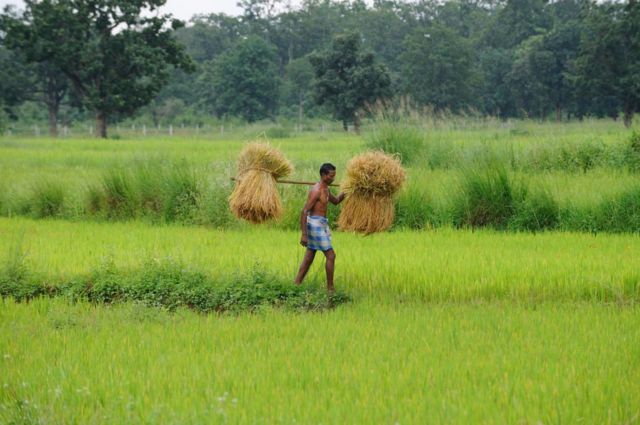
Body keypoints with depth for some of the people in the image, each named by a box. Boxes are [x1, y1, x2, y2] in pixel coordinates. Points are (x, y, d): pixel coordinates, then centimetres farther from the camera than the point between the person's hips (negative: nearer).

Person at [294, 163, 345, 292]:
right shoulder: (316, 191, -18)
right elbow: (304, 212, -21)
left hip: (321, 224, 10)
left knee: (309, 258, 12)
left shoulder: (325, 189, 11)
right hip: (316, 224, -10)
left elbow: (336, 201, 28)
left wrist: (345, 192, 8)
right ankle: (330, 289, 0)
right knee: (331, 256, -6)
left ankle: (296, 286, 15)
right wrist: (304, 234, -24)